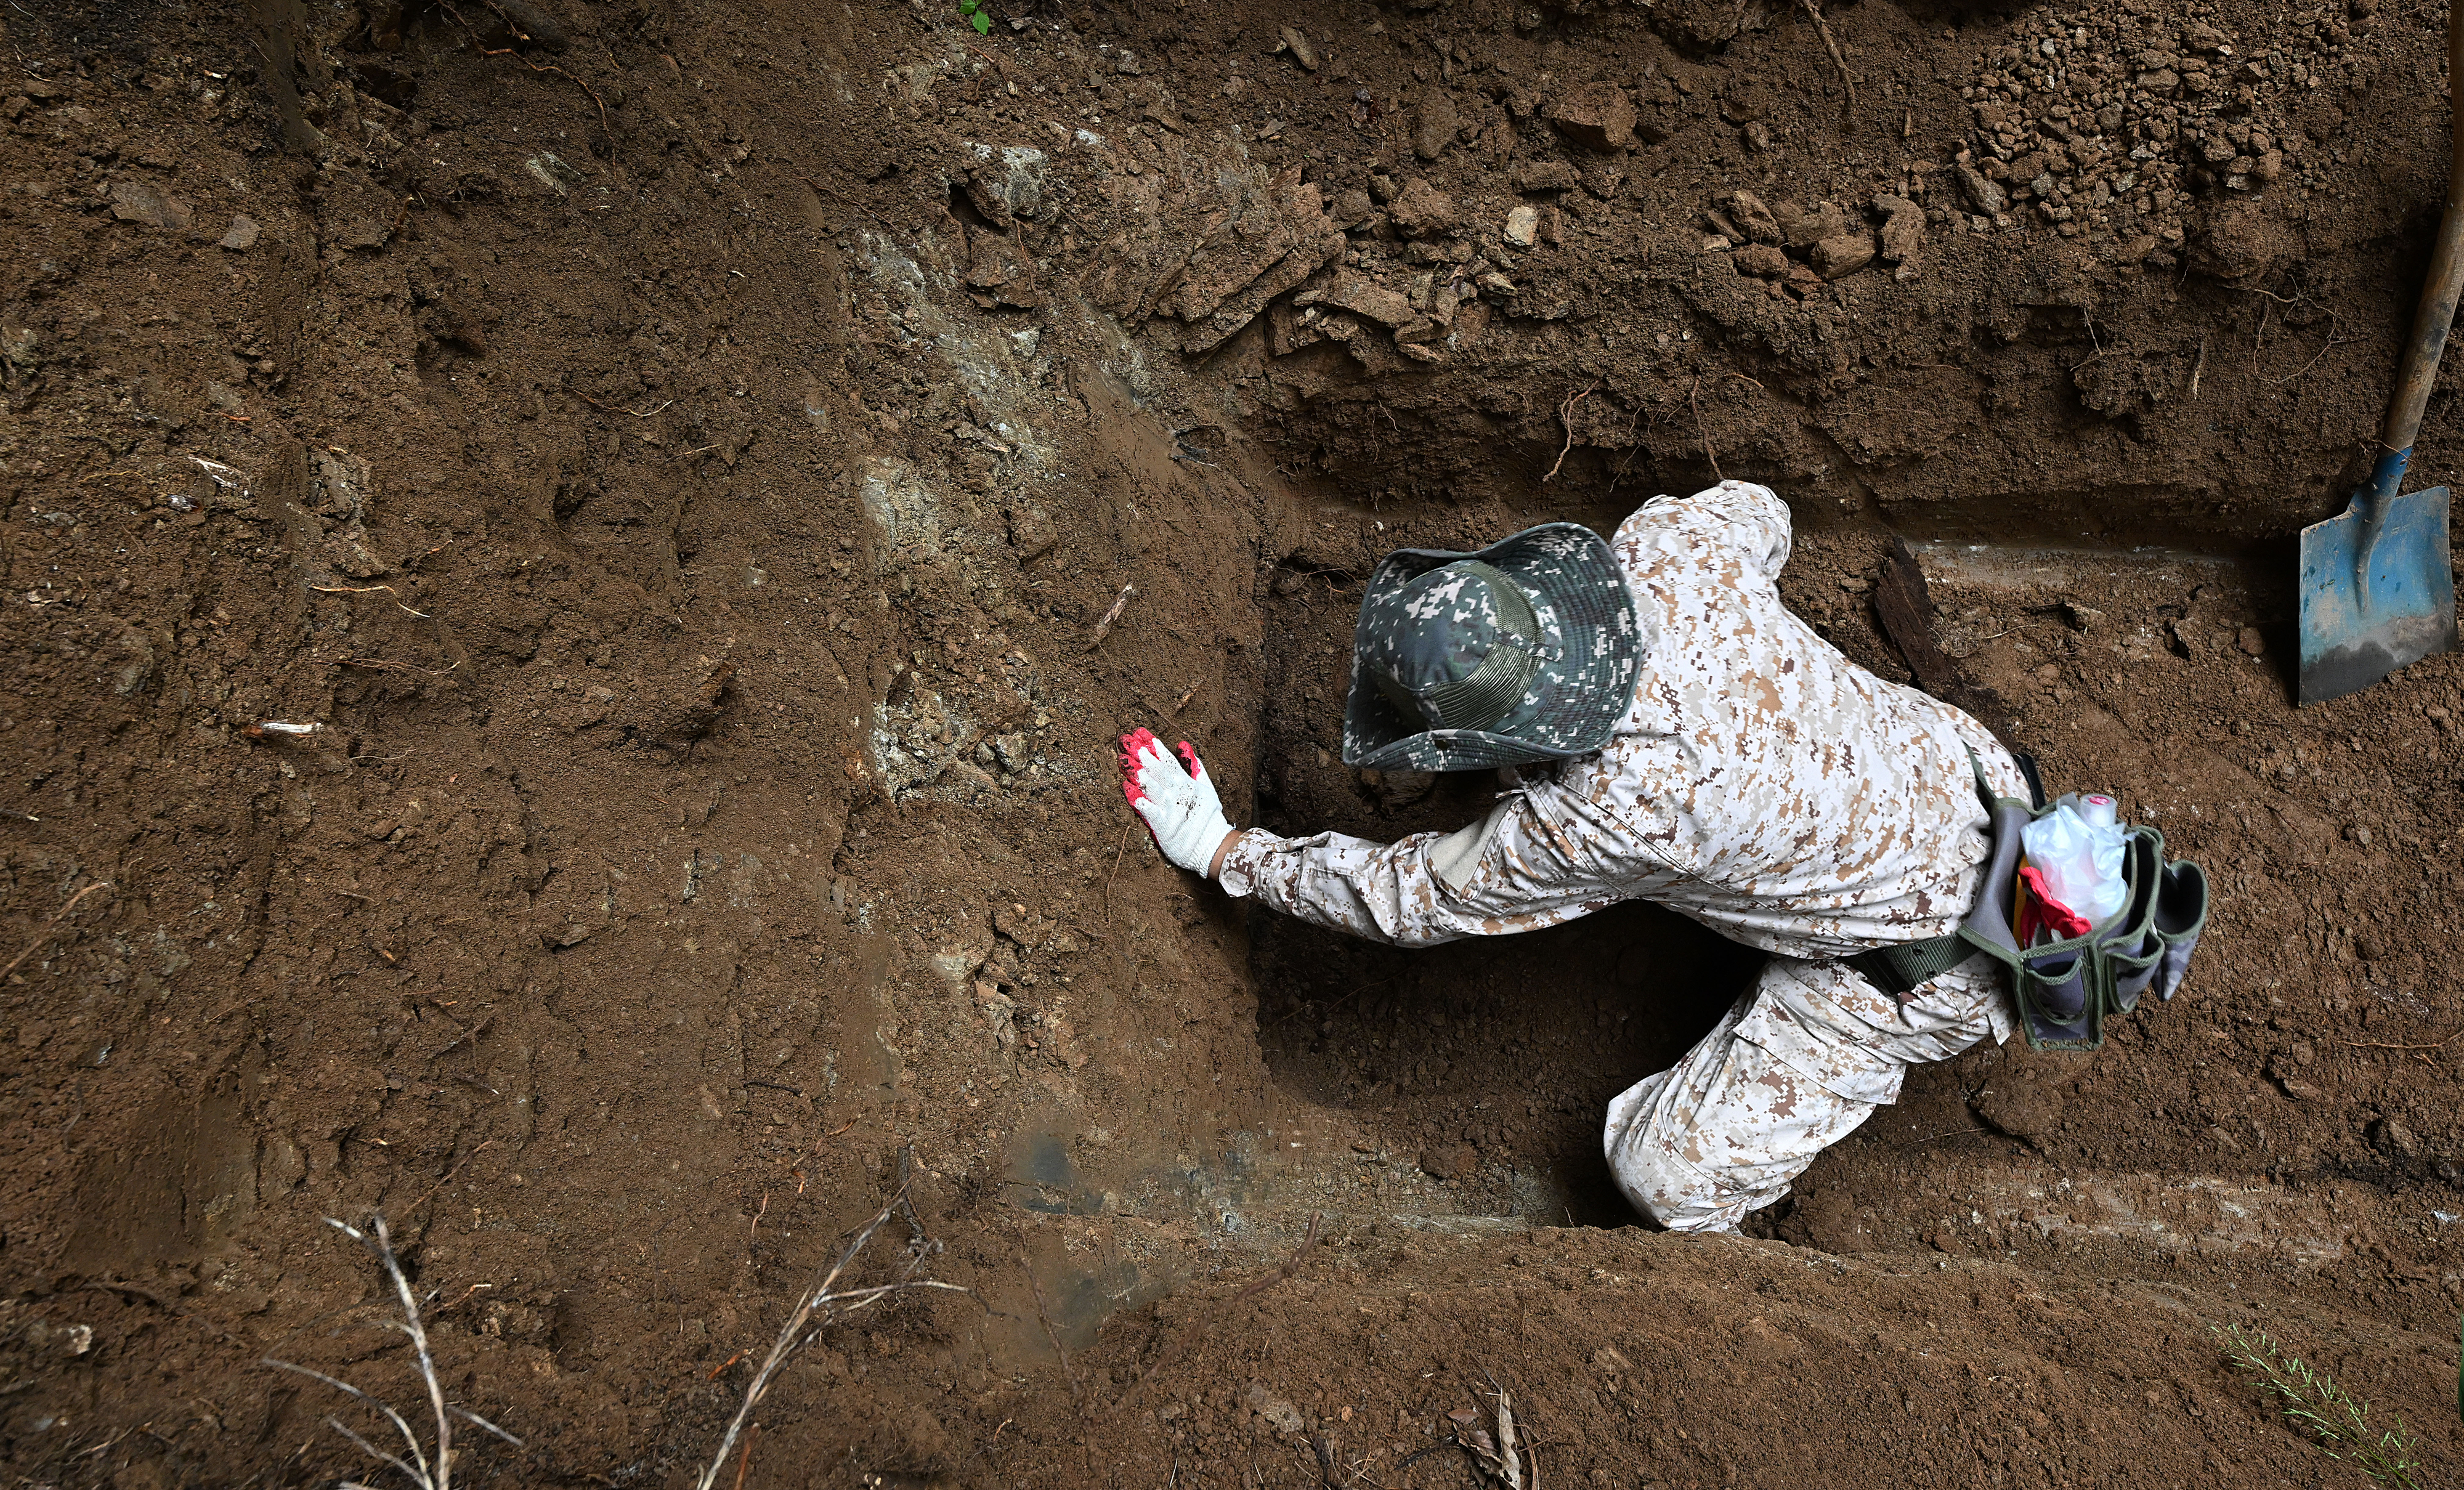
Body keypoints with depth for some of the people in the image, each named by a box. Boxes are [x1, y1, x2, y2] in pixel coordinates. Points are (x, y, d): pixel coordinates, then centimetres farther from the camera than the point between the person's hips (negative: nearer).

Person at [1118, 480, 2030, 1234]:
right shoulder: (1669, 546, -21)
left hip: (1931, 968, -7)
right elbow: (1759, 511, 5)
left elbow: (1410, 899, -19)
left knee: (1666, 1172, -6)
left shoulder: (1598, 819, -35)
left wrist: (1218, 849, -8)